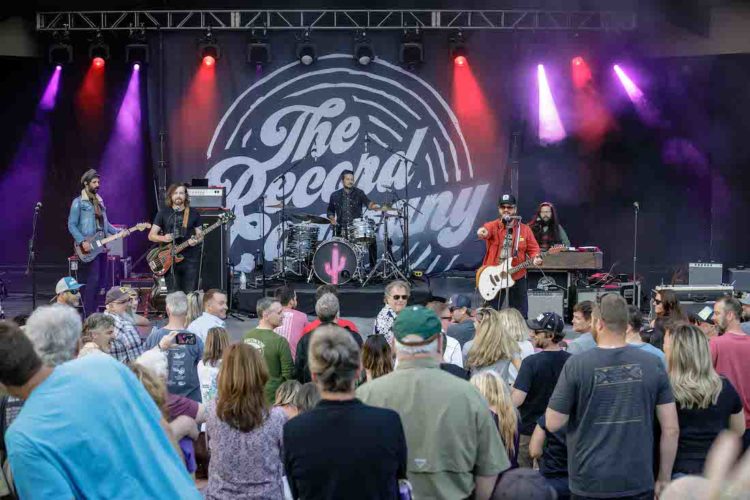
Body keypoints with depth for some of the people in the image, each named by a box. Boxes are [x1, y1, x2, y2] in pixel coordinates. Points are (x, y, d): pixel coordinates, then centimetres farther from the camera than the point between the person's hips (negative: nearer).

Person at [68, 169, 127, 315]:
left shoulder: (99, 201, 18)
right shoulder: (78, 202, -5)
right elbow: (71, 225, -10)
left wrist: (118, 232, 6)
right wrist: (82, 242, -19)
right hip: (88, 249, -8)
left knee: (101, 280, 7)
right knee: (92, 281, -12)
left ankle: (94, 311, 15)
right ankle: (89, 315, -8)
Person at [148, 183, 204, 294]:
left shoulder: (194, 214, 6)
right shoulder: (163, 213, 4)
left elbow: (200, 235, 10)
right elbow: (151, 235, 4)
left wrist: (196, 241, -13)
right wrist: (163, 238, -16)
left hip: (190, 259, 0)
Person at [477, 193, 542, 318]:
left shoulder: (525, 229, 5)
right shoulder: (492, 226, -1)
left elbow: (533, 249, 5)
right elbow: (486, 230, -24)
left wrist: (535, 258, -18)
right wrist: (482, 232, -49)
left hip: (518, 277, 1)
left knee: (520, 314, 5)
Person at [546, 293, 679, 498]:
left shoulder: (576, 364, -11)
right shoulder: (652, 364, -3)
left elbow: (553, 423, -7)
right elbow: (671, 429, -2)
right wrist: (664, 479, 8)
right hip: (639, 482, 2)